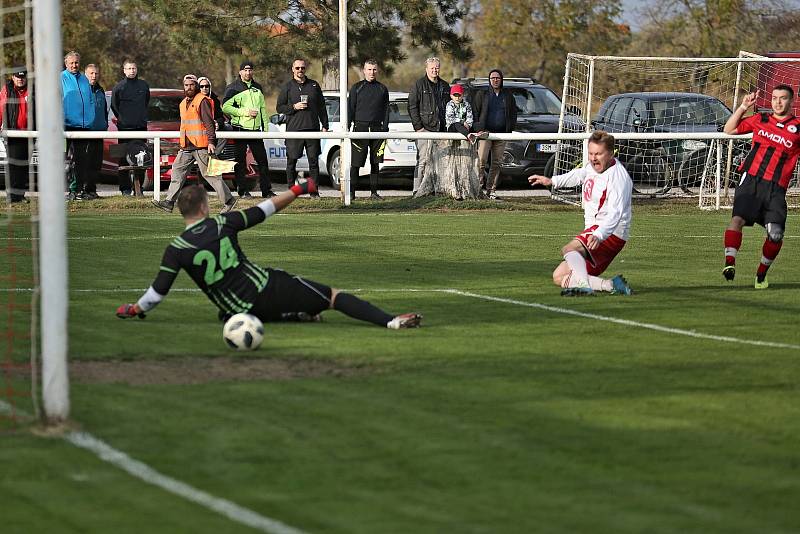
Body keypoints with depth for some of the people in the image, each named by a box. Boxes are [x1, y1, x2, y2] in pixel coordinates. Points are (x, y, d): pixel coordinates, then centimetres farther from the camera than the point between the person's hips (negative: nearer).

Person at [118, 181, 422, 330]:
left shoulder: (177, 250, -3)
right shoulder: (222, 224, 0)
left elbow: (158, 291, -3)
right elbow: (261, 211, 12)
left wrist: (133, 309, 16)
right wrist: (296, 191, 26)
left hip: (242, 312, 0)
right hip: (269, 287, 0)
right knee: (333, 297, 3)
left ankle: (293, 315, 18)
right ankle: (391, 321, -17)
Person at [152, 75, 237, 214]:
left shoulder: (202, 101, -8)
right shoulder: (183, 103, 19)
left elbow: (209, 123, -14)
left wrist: (211, 142, -21)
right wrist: (182, 143, 25)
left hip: (201, 146, -8)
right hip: (186, 147, 8)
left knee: (209, 174, -6)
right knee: (178, 171, 2)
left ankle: (229, 200, 2)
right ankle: (169, 202, 2)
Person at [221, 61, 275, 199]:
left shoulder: (257, 87, 16)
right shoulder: (233, 88, -2)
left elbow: (263, 108, 22)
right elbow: (226, 107, -11)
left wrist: (265, 127, 16)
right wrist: (245, 112, -16)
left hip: (255, 129, 5)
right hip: (240, 129, -5)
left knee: (262, 160, 3)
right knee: (240, 161, -1)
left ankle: (266, 190, 7)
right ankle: (243, 190, 4)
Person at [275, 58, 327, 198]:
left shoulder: (314, 85, 13)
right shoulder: (287, 87, 6)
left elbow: (321, 107, 16)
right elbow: (279, 107, 5)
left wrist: (325, 125, 11)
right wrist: (294, 107, -10)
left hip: (312, 129, 2)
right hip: (293, 129, -2)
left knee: (314, 160, 0)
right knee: (291, 161, 1)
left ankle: (314, 191, 4)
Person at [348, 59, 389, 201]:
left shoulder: (382, 89, 12)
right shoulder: (357, 88, 6)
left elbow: (386, 110, 13)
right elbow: (350, 108, 5)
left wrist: (385, 128, 5)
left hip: (377, 129, 2)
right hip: (360, 128, -2)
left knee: (375, 163, 4)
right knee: (355, 163, -5)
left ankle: (374, 192, 10)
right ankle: (351, 192, -2)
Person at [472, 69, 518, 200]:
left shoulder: (508, 96, 12)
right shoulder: (482, 94, 5)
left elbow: (513, 114, 16)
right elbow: (475, 112, 4)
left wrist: (510, 129, 4)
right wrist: (478, 128, -7)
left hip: (501, 134, 3)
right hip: (485, 132, -3)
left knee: (497, 163, 2)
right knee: (481, 160, -16)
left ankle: (491, 189, 6)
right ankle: (479, 185, -7)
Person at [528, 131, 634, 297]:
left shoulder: (618, 176, -20)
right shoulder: (593, 166, 7)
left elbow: (615, 214, -34)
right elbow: (580, 174, 34)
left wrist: (598, 235, -51)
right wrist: (552, 181, 41)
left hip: (610, 233, -10)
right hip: (594, 231, 10)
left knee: (569, 249, -34)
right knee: (559, 277, 5)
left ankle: (582, 283, -54)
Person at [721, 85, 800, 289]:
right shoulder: (760, 120, 16)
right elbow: (729, 129, 20)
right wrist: (743, 107, 9)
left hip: (776, 188, -1)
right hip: (751, 179, 1)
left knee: (776, 233, -10)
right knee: (737, 219, -22)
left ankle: (761, 274, 10)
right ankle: (729, 263, -27)